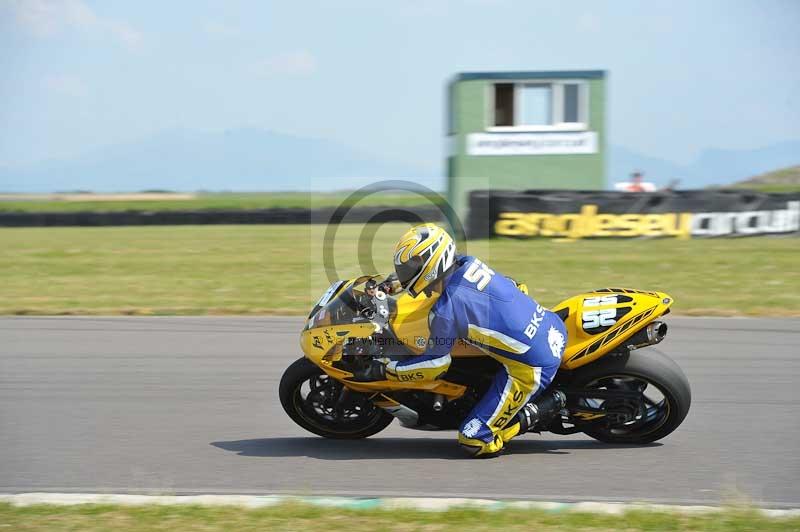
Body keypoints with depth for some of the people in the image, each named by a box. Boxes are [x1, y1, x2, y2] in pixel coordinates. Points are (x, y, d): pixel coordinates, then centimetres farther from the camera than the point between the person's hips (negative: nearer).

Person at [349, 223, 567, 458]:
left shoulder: (445, 310, -16)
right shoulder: (469, 263, 5)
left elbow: (436, 364, -5)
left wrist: (382, 370, 3)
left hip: (531, 368, -8)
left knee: (475, 442, -4)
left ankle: (539, 409, -1)